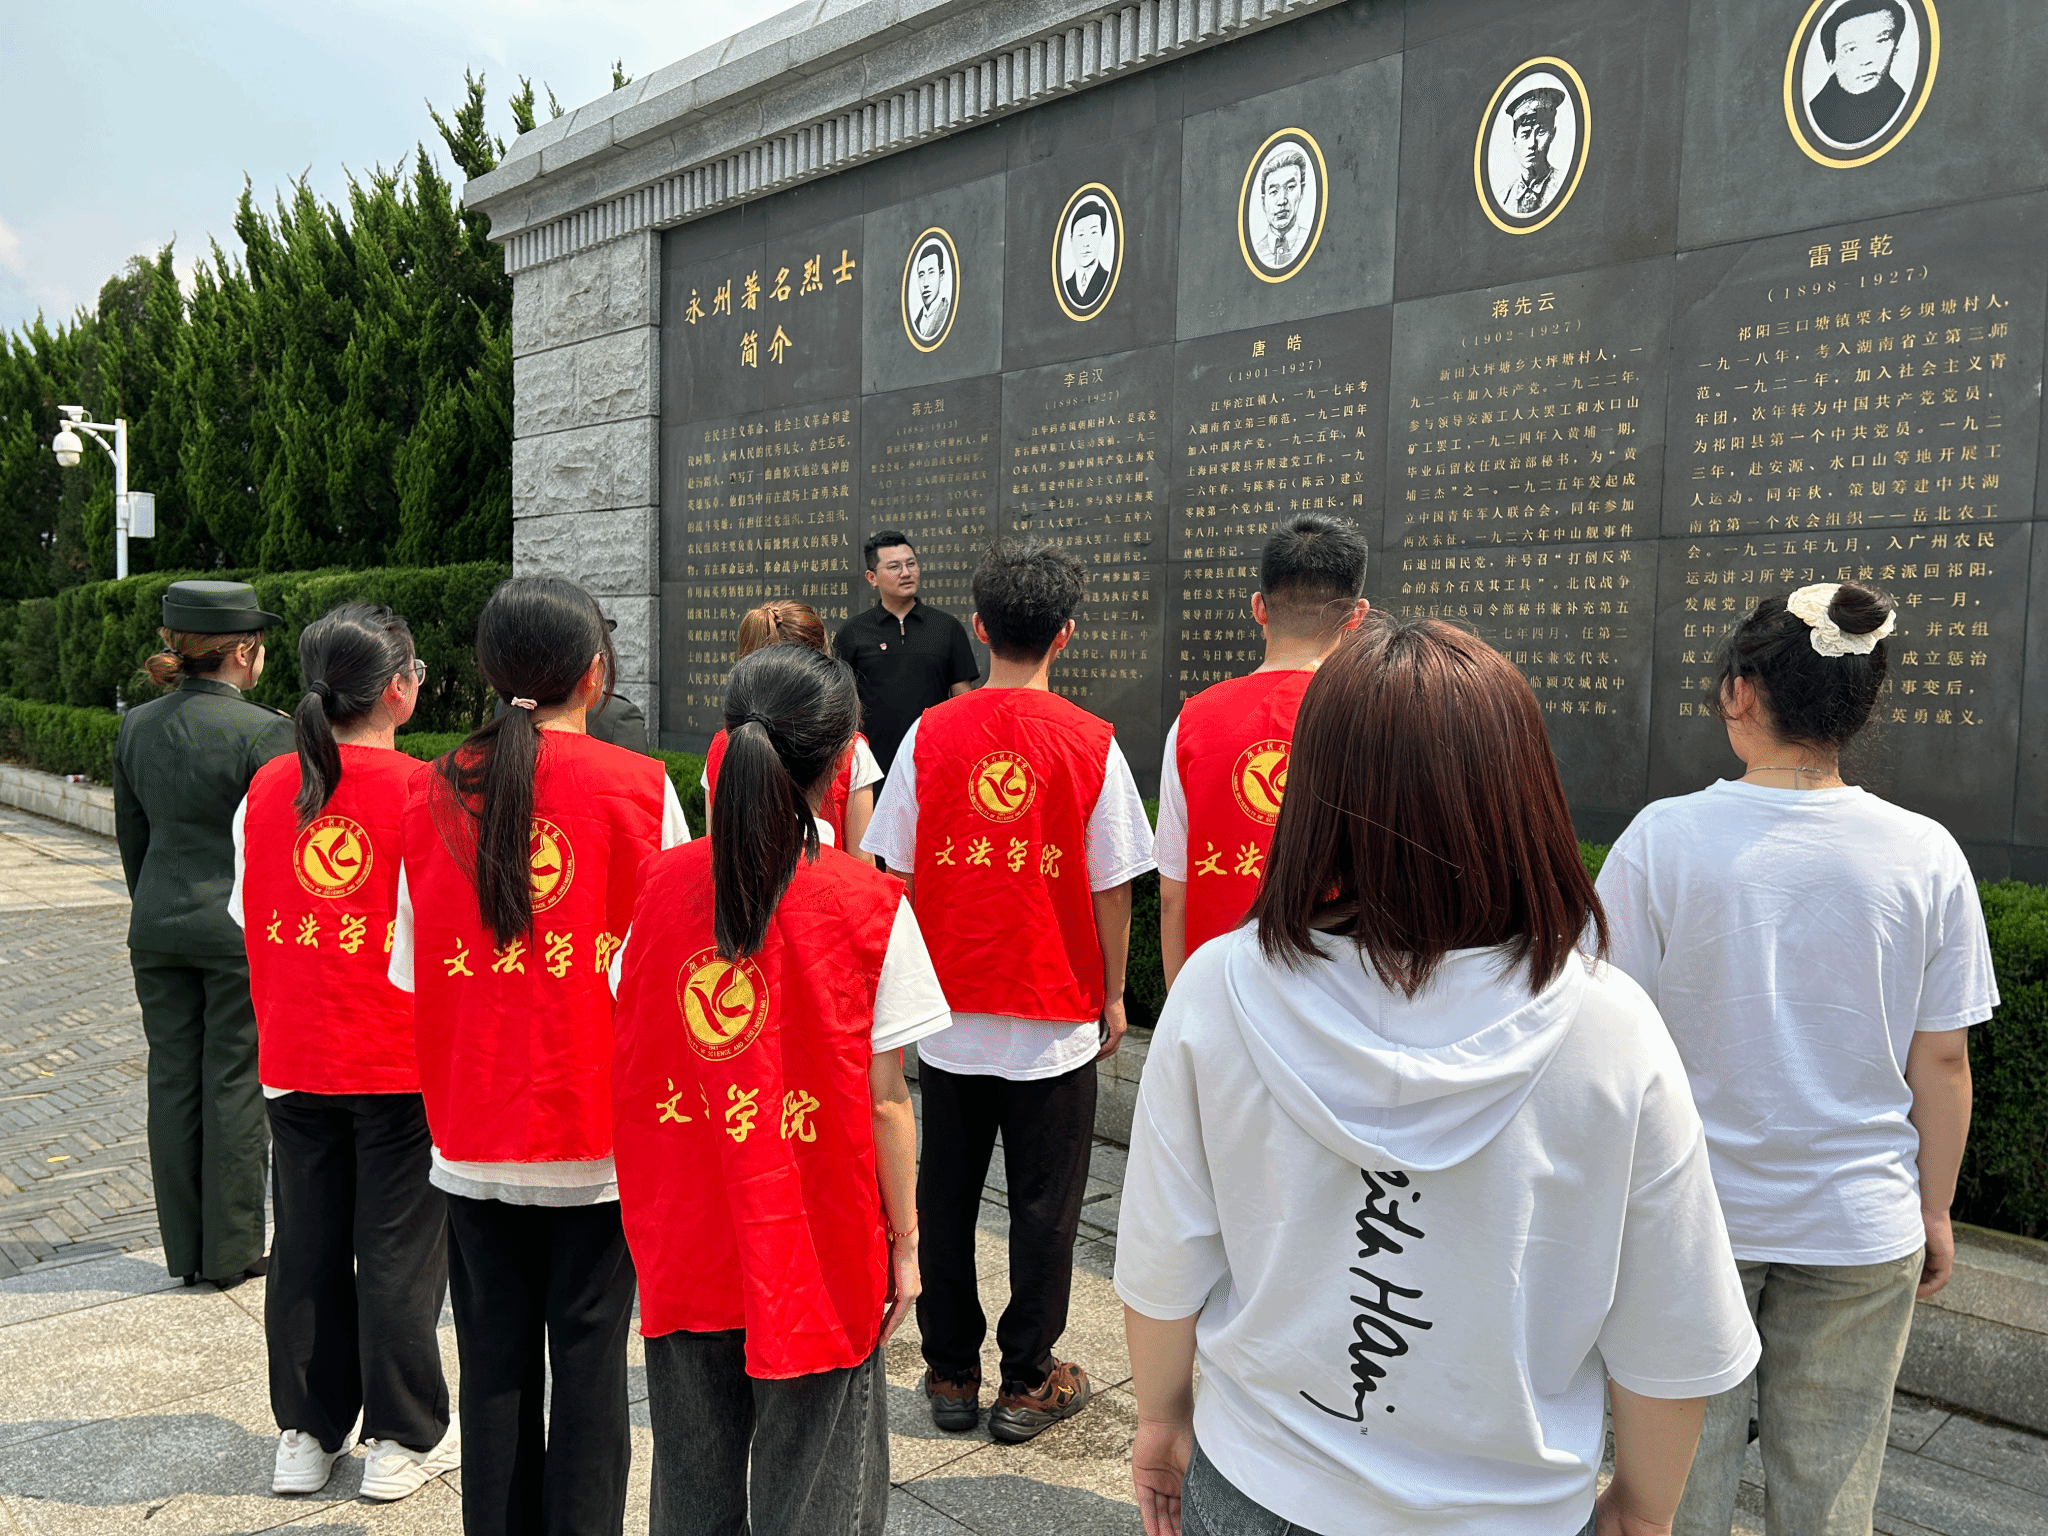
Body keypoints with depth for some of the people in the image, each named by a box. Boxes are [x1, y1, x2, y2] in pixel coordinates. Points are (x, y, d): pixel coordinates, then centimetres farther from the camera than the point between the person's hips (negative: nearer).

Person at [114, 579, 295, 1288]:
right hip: (243, 933, -6)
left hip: (158, 932, 6)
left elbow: (132, 838, 12)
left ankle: (184, 1249, 24)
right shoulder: (266, 731, -16)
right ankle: (232, 1250, 15)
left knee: (172, 1082, 13)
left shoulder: (136, 726, 3)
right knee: (235, 1085, 5)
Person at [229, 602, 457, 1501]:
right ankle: (402, 1441, 20)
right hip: (400, 1063, -4)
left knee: (305, 1246, 16)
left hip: (292, 1058, 5)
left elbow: (246, 915, 8)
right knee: (398, 1248, 8)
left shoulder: (266, 789, 0)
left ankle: (306, 1435, 29)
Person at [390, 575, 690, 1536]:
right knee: (589, 1361, 10)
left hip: (473, 1138, 3)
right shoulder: (637, 787, -10)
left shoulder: (433, 792, -1)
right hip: (599, 1132, -3)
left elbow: (411, 968, 4)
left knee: (493, 1364, 15)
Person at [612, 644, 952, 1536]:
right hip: (813, 1254, -3)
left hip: (681, 1243, 4)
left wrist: (652, 1215, 14)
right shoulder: (868, 906, -16)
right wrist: (904, 1239, -1)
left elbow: (628, 1064, 2)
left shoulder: (664, 884, -5)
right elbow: (884, 1100, -13)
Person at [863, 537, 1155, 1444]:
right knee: (1044, 1204, 11)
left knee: (945, 1197, 16)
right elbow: (1111, 889, -6)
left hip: (949, 1012, 2)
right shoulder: (1090, 742, -9)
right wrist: (1113, 998, 7)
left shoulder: (930, 734, -4)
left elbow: (896, 875, 0)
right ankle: (1027, 1384, 22)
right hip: (1056, 1017, -2)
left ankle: (951, 1374, 28)